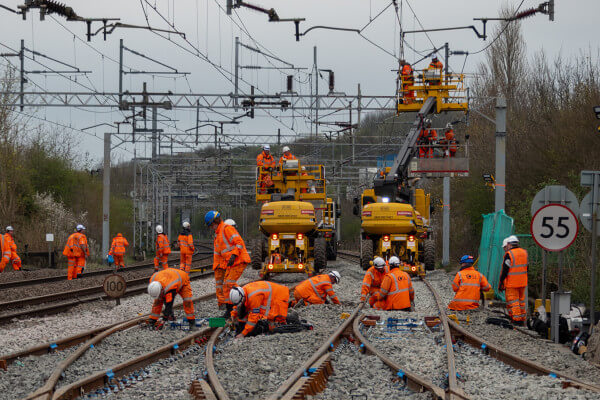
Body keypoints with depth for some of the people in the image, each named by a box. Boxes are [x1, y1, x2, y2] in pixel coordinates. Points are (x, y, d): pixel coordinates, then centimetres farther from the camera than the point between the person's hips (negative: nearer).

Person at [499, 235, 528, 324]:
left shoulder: (509, 255, -14)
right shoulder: (524, 252, 8)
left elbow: (504, 271, -14)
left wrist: (501, 283, -8)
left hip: (511, 283, -7)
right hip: (522, 283, 7)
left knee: (513, 301, -2)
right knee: (521, 300, 16)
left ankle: (516, 319, -5)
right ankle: (522, 318, 19)